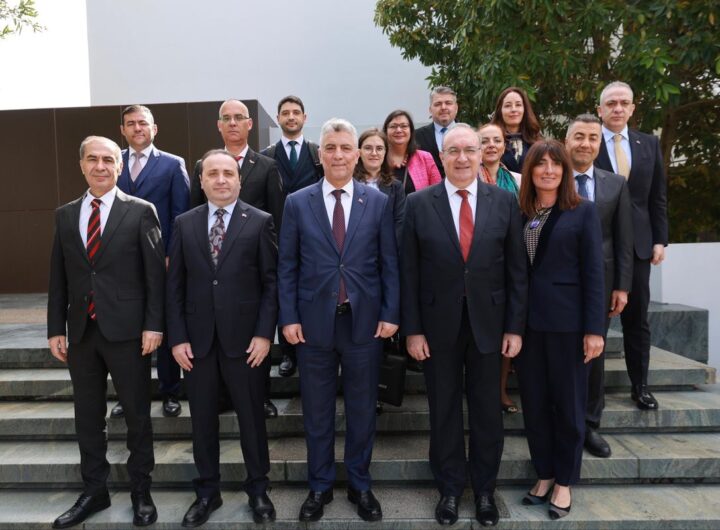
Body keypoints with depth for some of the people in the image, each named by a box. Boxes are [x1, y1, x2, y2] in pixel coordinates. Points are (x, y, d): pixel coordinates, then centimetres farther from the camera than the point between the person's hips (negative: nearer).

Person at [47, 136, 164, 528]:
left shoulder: (141, 211, -3)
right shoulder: (65, 215, 10)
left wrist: (154, 325, -12)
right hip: (81, 331, 4)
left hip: (127, 330, -4)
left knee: (137, 415, 8)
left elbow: (155, 273, -6)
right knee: (88, 417, 14)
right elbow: (58, 278, 10)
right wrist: (55, 329, 6)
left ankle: (140, 492, 24)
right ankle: (94, 492, 31)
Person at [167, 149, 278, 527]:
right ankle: (207, 492, 31)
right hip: (197, 339, 3)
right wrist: (177, 337, -1)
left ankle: (258, 489, 29)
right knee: (202, 419, 13)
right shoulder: (184, 224, 7)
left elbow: (271, 281, -3)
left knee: (252, 417, 10)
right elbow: (174, 284, 5)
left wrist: (264, 333, -10)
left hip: (244, 338, -2)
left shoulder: (260, 222, -1)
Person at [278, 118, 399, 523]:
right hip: (314, 322, 0)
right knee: (317, 411, 13)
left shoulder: (379, 202, 2)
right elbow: (287, 266, 2)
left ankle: (360, 485, 33)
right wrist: (289, 317, -4)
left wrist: (390, 314, -4)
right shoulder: (297, 203, 2)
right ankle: (320, 486, 32)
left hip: (365, 321, 0)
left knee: (362, 409, 13)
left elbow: (390, 263, 2)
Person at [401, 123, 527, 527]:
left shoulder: (504, 201, 0)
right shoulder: (419, 204, -3)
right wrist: (413, 329, -5)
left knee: (488, 411, 13)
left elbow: (517, 269, 1)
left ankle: (485, 489, 34)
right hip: (439, 324, 0)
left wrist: (515, 327, -2)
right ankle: (450, 488, 32)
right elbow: (409, 272, -3)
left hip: (488, 323, 1)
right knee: (444, 411, 12)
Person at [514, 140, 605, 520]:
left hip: (566, 320, -3)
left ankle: (565, 482, 25)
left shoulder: (583, 212, -1)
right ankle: (544, 474, 29)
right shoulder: (518, 213, 7)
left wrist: (594, 329, -10)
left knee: (568, 404, 8)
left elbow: (593, 273, -5)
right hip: (526, 320, 3)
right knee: (533, 403, 11)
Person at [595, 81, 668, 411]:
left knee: (637, 317, 9)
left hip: (638, 243, 3)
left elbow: (658, 197, 9)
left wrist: (660, 239, 2)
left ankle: (639, 385, 21)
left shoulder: (649, 144, 9)